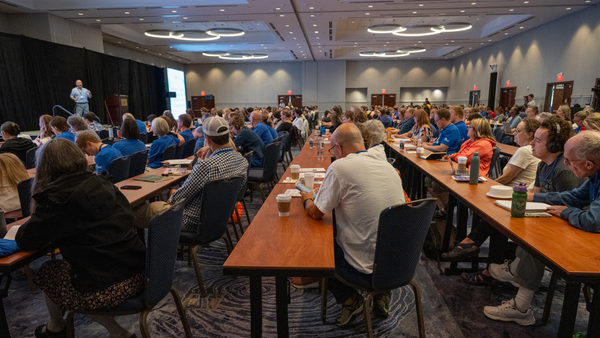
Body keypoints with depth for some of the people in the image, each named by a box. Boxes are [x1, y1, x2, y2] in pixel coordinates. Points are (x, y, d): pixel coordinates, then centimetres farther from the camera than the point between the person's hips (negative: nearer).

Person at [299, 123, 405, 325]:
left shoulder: (340, 167, -16)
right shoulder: (388, 166, 4)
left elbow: (316, 213, -7)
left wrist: (307, 199, 16)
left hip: (367, 268, -6)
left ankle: (349, 299, 17)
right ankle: (381, 292, 23)